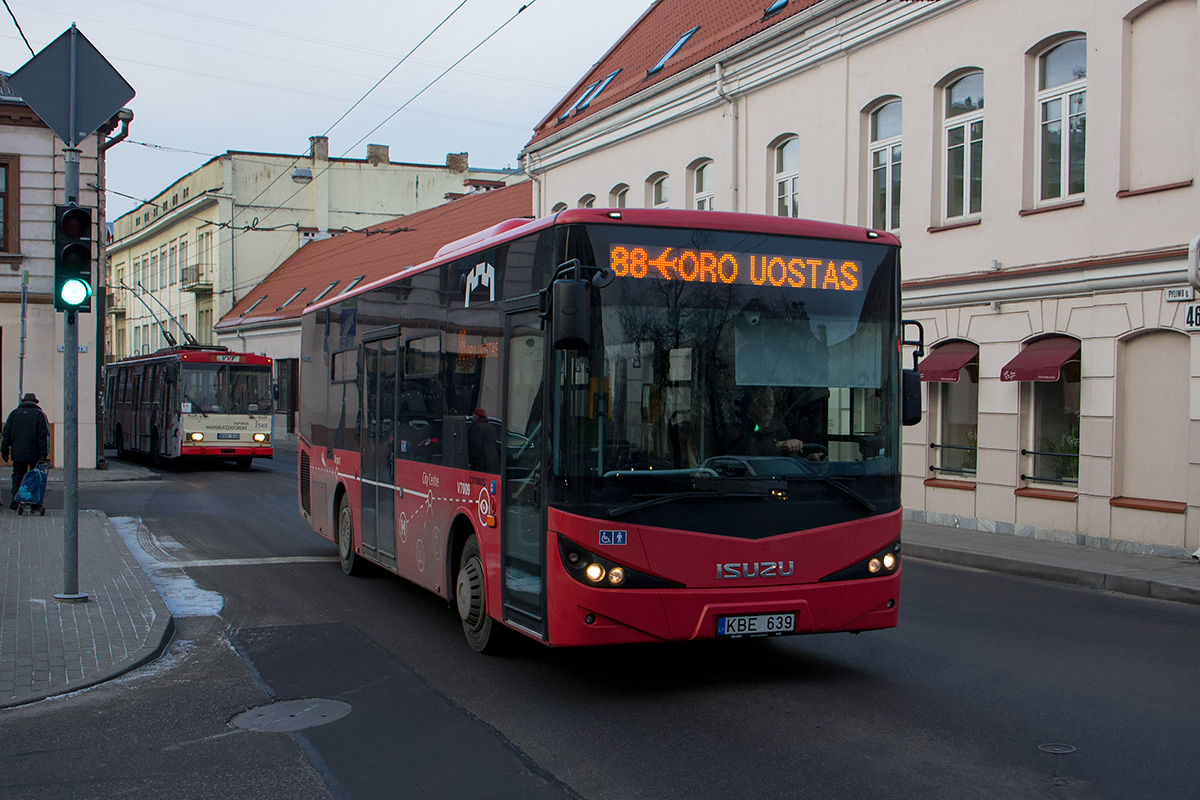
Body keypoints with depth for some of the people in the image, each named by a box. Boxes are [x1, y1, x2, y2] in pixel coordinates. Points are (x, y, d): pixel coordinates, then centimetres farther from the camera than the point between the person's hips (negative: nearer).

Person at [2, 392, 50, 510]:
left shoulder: (14, 413, 9)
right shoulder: (40, 414, 1)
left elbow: (6, 433, 7)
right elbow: (44, 435, -8)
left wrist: (4, 451, 10)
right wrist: (44, 454, -10)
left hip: (18, 453, 2)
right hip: (34, 454, -2)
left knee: (17, 476, 11)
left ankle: (15, 501, 1)